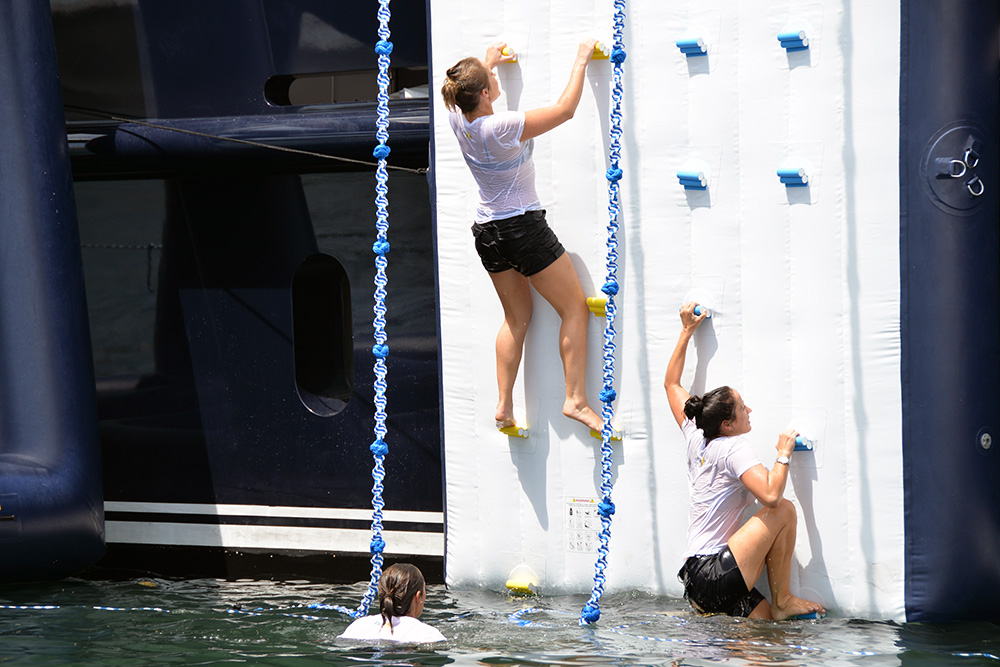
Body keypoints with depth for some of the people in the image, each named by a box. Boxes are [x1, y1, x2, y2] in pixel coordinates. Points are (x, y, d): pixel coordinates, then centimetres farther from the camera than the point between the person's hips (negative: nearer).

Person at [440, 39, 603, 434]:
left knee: (516, 318, 17)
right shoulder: (503, 127, -25)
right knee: (574, 309, 3)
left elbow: (464, 92, 21)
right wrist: (581, 61, -8)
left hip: (487, 232, 8)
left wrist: (488, 62, 35)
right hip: (523, 227, -8)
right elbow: (565, 109, -19)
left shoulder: (459, 121, -5)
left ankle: (504, 406, 14)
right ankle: (576, 399, -3)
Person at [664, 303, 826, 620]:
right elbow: (771, 495, -26)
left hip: (694, 576, 9)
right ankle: (782, 602, -6)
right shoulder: (734, 448, -10)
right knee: (783, 511, -11)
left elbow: (672, 383, 29)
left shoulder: (696, 439, 13)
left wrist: (687, 331, 31)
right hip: (717, 578, -9)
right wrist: (784, 454, -10)